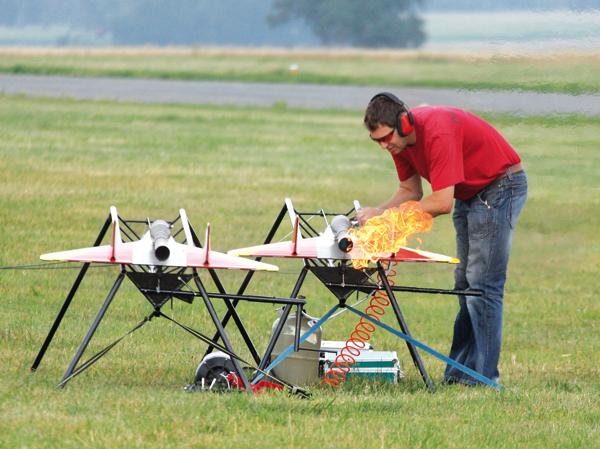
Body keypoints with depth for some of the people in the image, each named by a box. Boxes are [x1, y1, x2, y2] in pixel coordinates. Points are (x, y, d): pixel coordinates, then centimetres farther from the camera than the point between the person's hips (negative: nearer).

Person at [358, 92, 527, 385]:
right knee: (465, 282, 10)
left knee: (483, 284, -13)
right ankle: (460, 370, 14)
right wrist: (374, 213, -13)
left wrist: (383, 215, -28)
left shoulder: (438, 133, -33)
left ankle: (482, 376, -13)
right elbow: (410, 191, 6)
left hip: (500, 186, -9)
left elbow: (441, 203, -34)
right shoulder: (399, 138, -5)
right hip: (468, 193, 9)